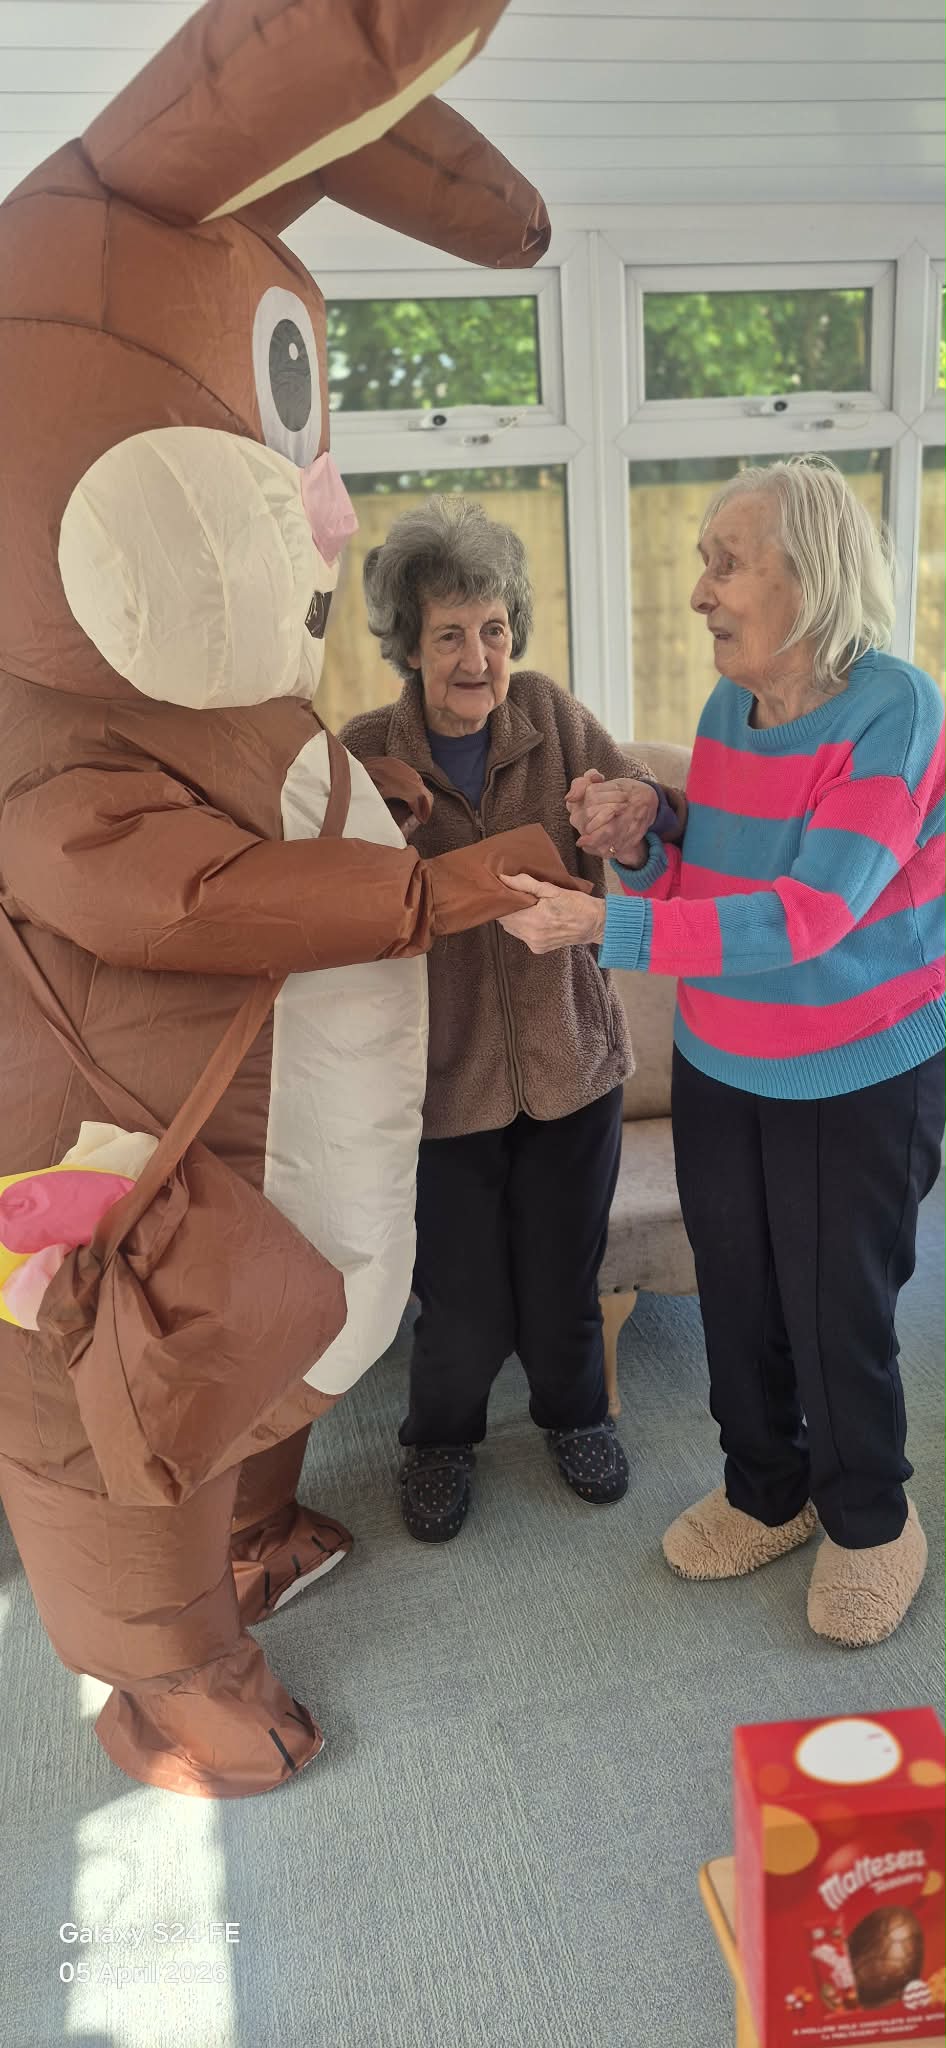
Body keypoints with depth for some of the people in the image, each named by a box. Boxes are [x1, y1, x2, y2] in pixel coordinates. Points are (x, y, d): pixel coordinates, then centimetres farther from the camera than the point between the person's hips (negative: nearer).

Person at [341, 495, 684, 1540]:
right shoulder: (364, 752, -10)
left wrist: (649, 809, -25)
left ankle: (574, 1410, 48)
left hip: (569, 1060, 2)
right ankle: (440, 1434, 42)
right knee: (464, 1304, 10)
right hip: (443, 1074, -2)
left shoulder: (549, 713, -5)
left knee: (564, 1281, 17)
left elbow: (642, 811, -2)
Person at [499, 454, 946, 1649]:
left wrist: (603, 928, -32)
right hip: (720, 1068, 6)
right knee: (734, 1292, 15)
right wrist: (634, 846, -13)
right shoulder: (725, 710, 0)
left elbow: (806, 916, -29)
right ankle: (765, 1492, 39)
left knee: (837, 1311, 7)